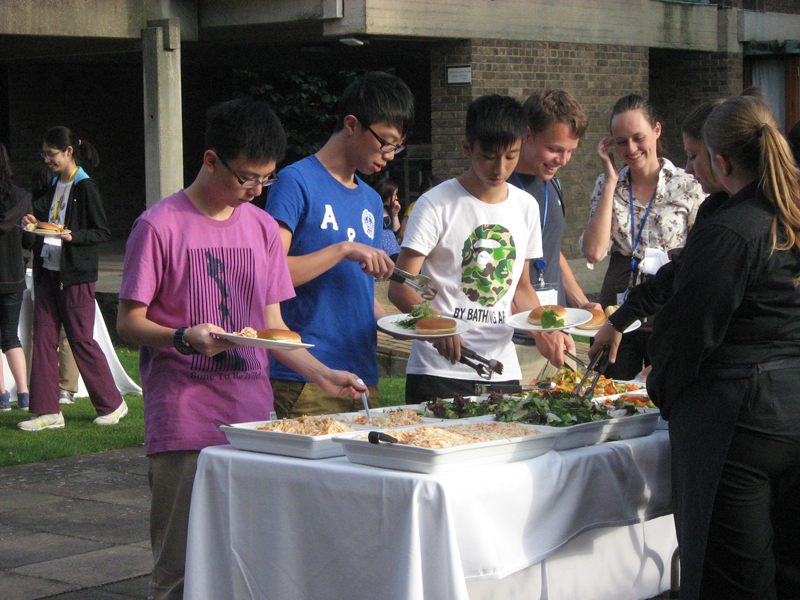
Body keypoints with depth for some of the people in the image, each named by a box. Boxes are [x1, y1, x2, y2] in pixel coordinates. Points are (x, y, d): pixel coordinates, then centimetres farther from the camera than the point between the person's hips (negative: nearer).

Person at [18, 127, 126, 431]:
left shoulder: (85, 187, -10)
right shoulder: (54, 186, 13)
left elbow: (102, 231, -10)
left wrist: (72, 236, -24)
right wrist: (35, 222, 2)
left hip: (76, 276, -7)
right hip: (47, 272, 7)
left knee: (81, 340, -1)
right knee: (43, 338, 3)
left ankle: (112, 404, 14)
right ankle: (47, 411, 6)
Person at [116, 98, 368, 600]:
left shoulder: (263, 228, 13)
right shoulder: (160, 226, -4)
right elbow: (129, 322, -3)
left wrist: (324, 375, 4)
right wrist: (184, 337, -21)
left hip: (253, 416, 5)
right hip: (183, 421, -5)